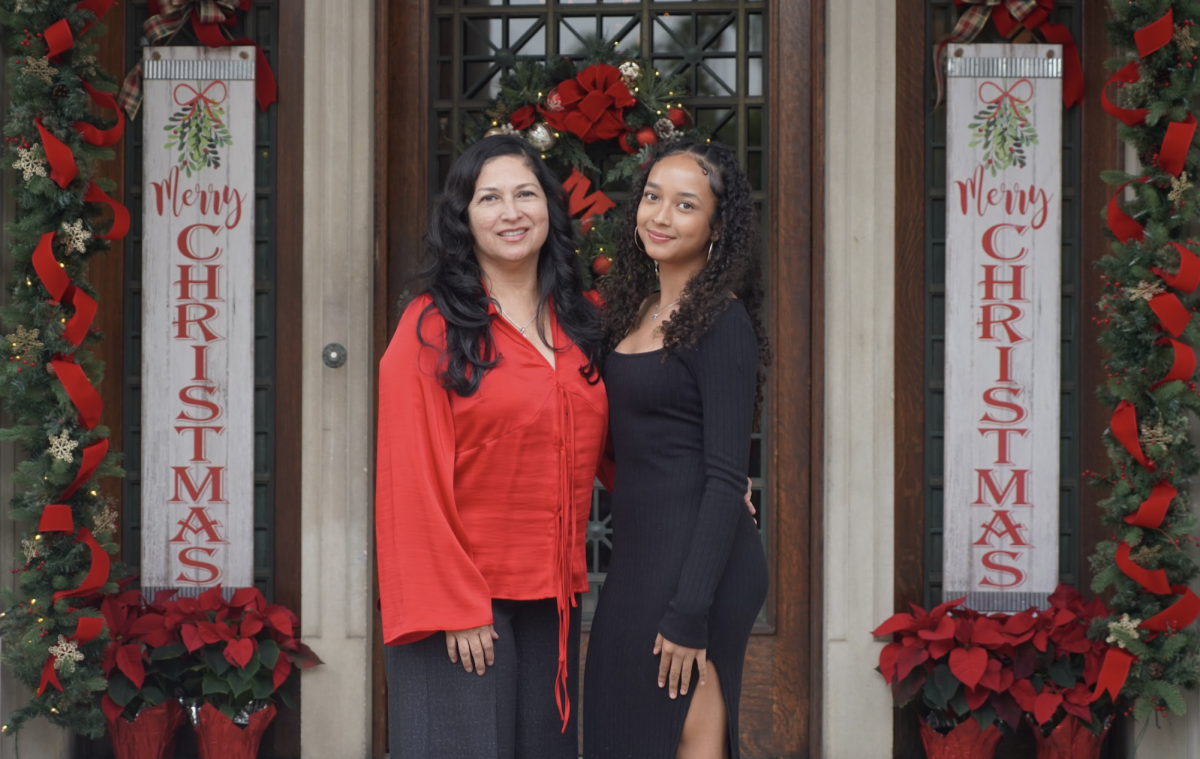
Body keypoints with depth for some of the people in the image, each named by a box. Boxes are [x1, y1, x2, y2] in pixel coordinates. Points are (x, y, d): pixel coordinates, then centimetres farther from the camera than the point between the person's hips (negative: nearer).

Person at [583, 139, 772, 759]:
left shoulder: (721, 321, -12)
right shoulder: (638, 308, 13)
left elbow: (726, 477, -16)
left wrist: (689, 610, -19)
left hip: (695, 562, -8)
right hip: (640, 556, 8)